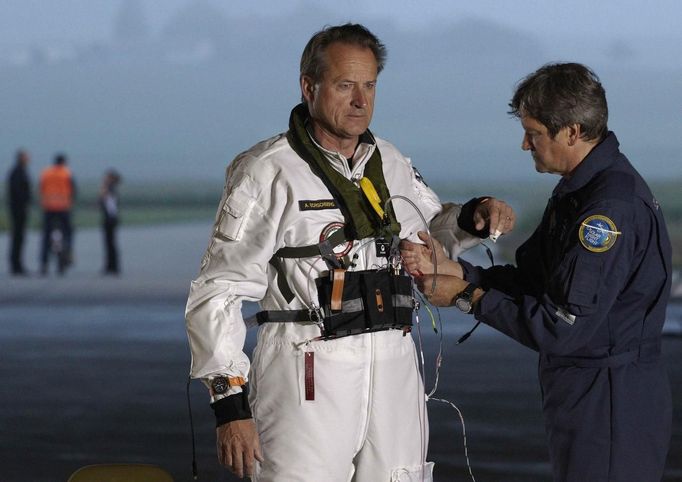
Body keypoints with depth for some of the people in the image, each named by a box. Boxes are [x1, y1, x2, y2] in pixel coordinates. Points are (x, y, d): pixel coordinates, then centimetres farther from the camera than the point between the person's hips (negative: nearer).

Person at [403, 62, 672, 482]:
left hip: (610, 404, -10)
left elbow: (562, 328, -23)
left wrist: (469, 297, -14)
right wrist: (451, 269, 1)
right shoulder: (577, 192, 12)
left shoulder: (613, 208, -22)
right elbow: (530, 281, 14)